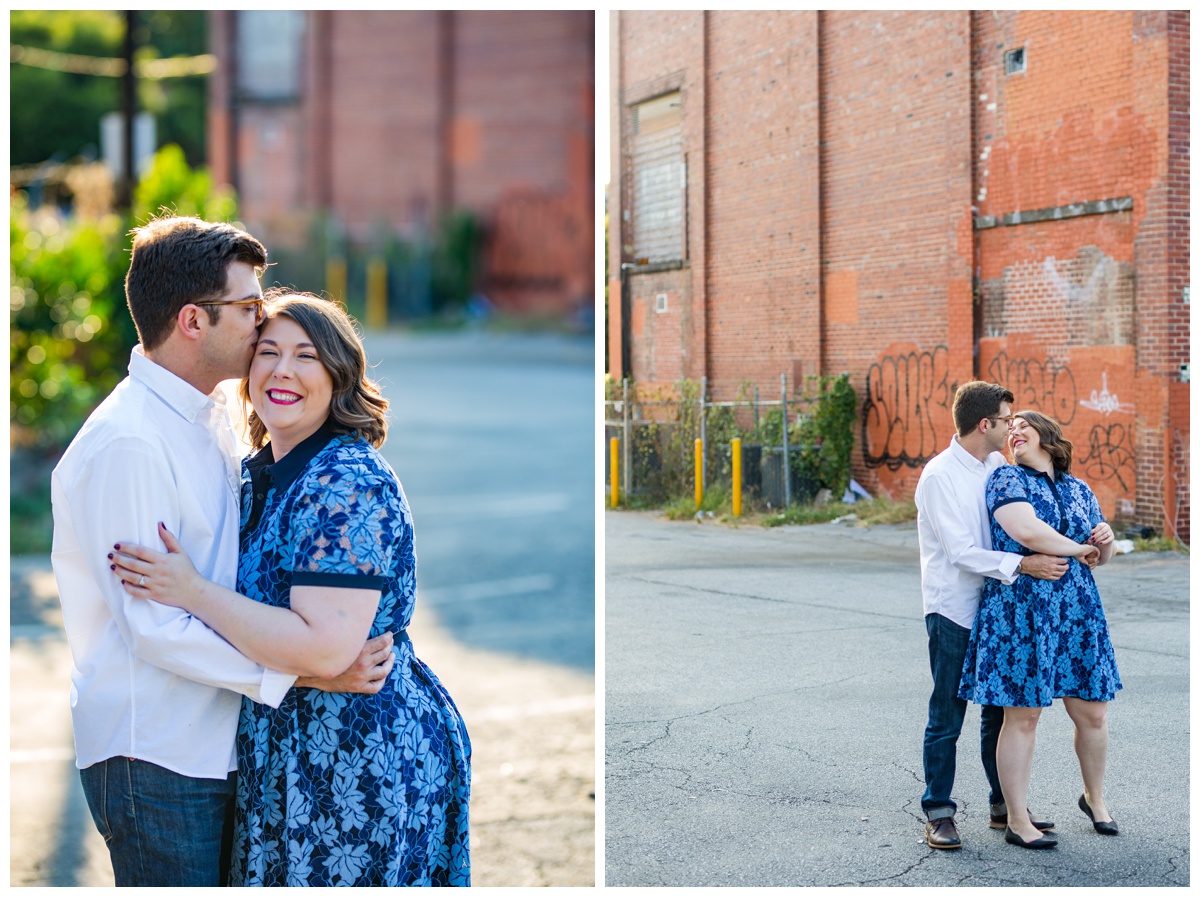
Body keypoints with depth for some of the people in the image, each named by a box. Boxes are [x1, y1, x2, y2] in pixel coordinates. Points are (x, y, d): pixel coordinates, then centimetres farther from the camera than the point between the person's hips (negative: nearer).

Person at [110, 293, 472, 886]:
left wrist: (192, 592, -24)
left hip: (361, 765, -9)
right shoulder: (257, 473, 8)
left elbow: (326, 649, -29)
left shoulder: (348, 484, -20)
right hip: (287, 756, 9)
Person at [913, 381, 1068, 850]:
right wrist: (1022, 564, -26)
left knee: (1000, 711, 15)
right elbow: (961, 551, -21)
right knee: (947, 718, 0)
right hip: (953, 612, -7)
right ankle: (938, 813, 10)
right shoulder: (939, 476, -16)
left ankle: (1004, 805, 26)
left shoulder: (997, 465, 6)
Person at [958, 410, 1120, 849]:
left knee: (1092, 713, 9)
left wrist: (1106, 541, -1)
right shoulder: (1007, 479, -2)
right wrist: (1079, 549, -7)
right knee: (1022, 717, -2)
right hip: (1020, 611, -5)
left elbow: (1099, 557, 22)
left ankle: (1094, 797, 33)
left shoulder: (1079, 489, 15)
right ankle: (1017, 821, 7)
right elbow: (1026, 532, -19)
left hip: (1077, 613, 5)